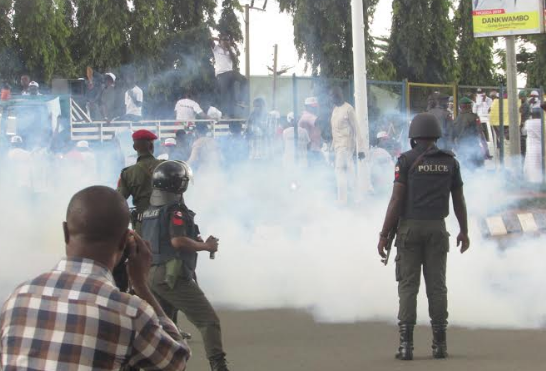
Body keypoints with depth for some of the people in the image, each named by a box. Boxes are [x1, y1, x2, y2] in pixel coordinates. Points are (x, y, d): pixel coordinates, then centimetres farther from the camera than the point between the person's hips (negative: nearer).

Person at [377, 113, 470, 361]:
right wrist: (464, 232, 20)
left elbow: (396, 199, -11)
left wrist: (384, 235, -8)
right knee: (436, 285, 5)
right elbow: (459, 200, 8)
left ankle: (406, 344, -6)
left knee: (408, 286, -1)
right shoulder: (450, 161, 4)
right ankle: (439, 343, 2)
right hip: (436, 229, 2)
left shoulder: (406, 160, -6)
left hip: (410, 229, -2)